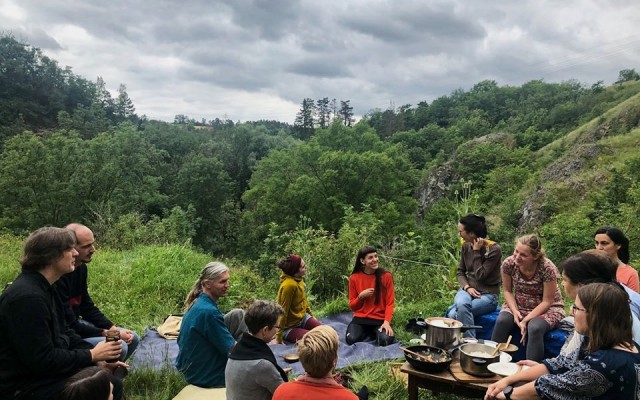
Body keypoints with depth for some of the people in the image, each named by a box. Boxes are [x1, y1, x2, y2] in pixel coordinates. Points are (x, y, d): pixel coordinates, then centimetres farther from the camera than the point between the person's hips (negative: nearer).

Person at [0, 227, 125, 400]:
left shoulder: (44, 288, 7)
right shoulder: (27, 297, -27)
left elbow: (63, 333, 11)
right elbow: (43, 360, -27)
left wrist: (98, 357, -1)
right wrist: (91, 355, -16)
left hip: (45, 370, 10)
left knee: (113, 382, 8)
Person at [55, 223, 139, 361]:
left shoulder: (81, 267, 2)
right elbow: (69, 325, -24)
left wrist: (113, 328, -2)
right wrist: (107, 334, -17)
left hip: (76, 323, 9)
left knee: (132, 339, 7)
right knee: (119, 347, -24)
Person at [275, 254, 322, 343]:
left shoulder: (298, 279, -5)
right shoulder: (289, 285, -30)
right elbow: (283, 311, -25)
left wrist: (311, 315, 19)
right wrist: (278, 337, -20)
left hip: (303, 317, 8)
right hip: (290, 327, -8)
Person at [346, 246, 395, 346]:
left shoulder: (386, 276, -4)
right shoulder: (354, 278, -1)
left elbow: (390, 303, -3)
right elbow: (352, 306, 6)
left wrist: (387, 322, -19)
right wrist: (361, 296, -14)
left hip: (380, 319, -1)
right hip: (360, 319, 1)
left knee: (385, 341, -29)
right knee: (351, 340, -25)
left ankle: (378, 333, 8)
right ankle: (371, 334, 7)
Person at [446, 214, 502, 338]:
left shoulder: (494, 249, -13)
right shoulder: (466, 246, 4)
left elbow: (480, 275, -17)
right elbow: (460, 271, 11)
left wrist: (476, 251, -16)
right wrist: (466, 287, -8)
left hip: (488, 295, -5)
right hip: (468, 290, 5)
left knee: (453, 314, -30)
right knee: (461, 304, -34)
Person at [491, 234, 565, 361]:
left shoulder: (547, 268, -25)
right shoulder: (509, 263, -16)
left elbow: (547, 302, -18)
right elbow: (507, 290, -2)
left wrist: (526, 320, -26)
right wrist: (515, 311, -19)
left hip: (548, 308, -3)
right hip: (518, 305, 3)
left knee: (535, 328, -34)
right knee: (502, 321, -26)